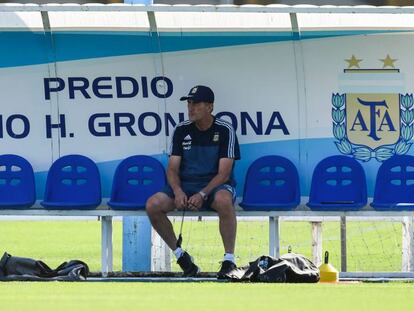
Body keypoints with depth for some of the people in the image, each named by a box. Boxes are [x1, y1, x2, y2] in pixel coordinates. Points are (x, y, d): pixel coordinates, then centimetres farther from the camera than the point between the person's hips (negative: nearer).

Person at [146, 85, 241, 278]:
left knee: (223, 200, -41)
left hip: (215, 185, -4)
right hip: (185, 186, 4)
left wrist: (202, 195, -25)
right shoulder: (181, 130, 6)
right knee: (152, 205, -22)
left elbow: (224, 173, -11)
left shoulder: (225, 131, -5)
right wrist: (178, 191, -18)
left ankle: (229, 260, -32)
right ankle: (179, 254, -6)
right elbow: (172, 169, 3)